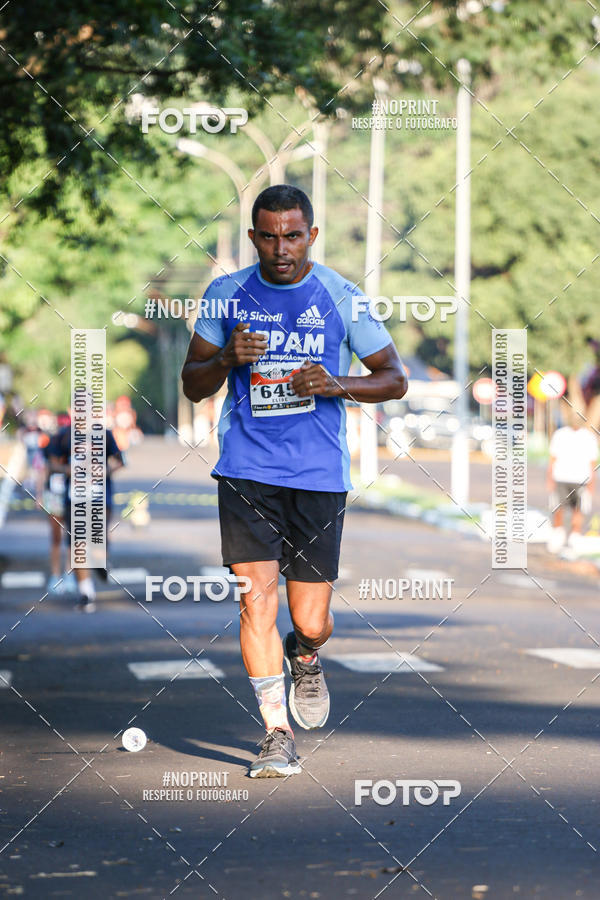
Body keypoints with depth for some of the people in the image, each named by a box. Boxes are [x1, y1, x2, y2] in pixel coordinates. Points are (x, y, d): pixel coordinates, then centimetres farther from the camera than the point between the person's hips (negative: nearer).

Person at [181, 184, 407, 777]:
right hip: (246, 470, 1)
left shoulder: (341, 297, 0)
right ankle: (277, 736, -3)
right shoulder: (226, 294, 5)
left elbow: (395, 379, 5)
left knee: (310, 622, 0)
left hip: (319, 475, -1)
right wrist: (226, 359, -12)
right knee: (256, 596, -12)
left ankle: (305, 659, 38)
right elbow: (192, 386, 9)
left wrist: (337, 385, -14)